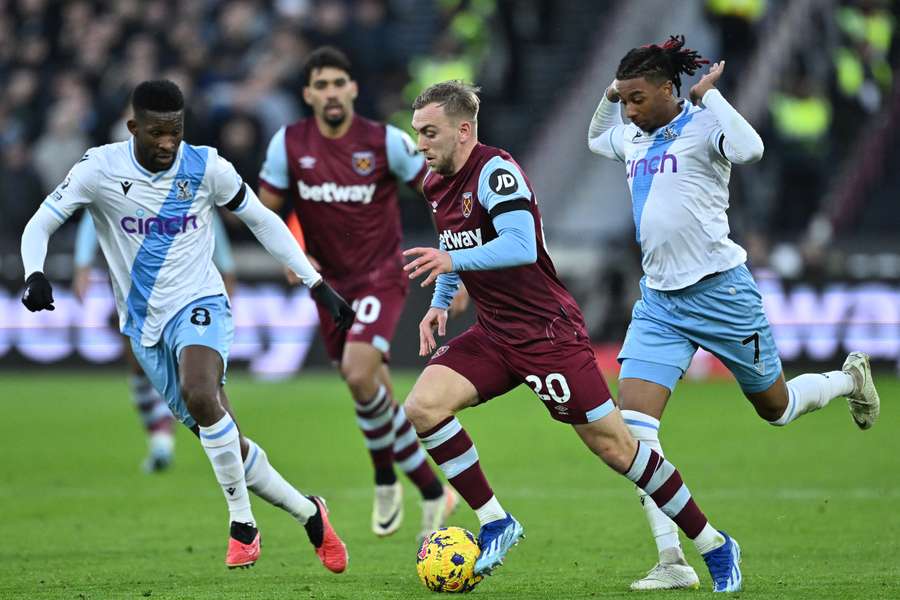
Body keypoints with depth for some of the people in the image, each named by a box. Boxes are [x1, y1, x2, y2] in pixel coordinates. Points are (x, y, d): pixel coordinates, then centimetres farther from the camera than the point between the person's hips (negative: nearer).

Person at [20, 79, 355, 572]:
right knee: (225, 446, 3)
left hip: (199, 305, -2)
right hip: (146, 325, 2)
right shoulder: (101, 169, -10)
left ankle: (242, 523, -20)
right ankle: (307, 514, 24)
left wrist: (318, 286, 3)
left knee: (199, 394, -34)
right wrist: (34, 274, -32)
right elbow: (40, 224, -10)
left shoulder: (206, 167, -8)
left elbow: (263, 222, 5)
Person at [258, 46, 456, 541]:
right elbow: (266, 209, 6)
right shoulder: (289, 144, -5)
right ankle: (431, 489, 26)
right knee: (372, 391, 9)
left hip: (380, 276, -4)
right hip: (329, 282, 4)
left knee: (360, 376, -24)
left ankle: (386, 479, -2)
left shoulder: (386, 141, -12)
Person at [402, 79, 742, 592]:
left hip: (549, 332, -8)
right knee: (423, 406, -13)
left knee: (613, 445, -5)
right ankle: (495, 525, -2)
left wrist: (453, 260, -32)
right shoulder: (437, 184, 9)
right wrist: (440, 303, 12)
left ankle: (714, 545, 9)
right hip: (493, 334, 8)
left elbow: (521, 246, -30)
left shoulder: (496, 171, -18)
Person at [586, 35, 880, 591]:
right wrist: (608, 97, 14)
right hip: (659, 300, 6)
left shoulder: (703, 125, -11)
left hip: (720, 291, -6)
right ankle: (673, 562, -10)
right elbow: (595, 141, 33)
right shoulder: (633, 138, 10)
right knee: (632, 424, -12)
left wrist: (709, 94, -23)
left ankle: (850, 379, 48)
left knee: (776, 407, 13)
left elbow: (751, 149, -33)